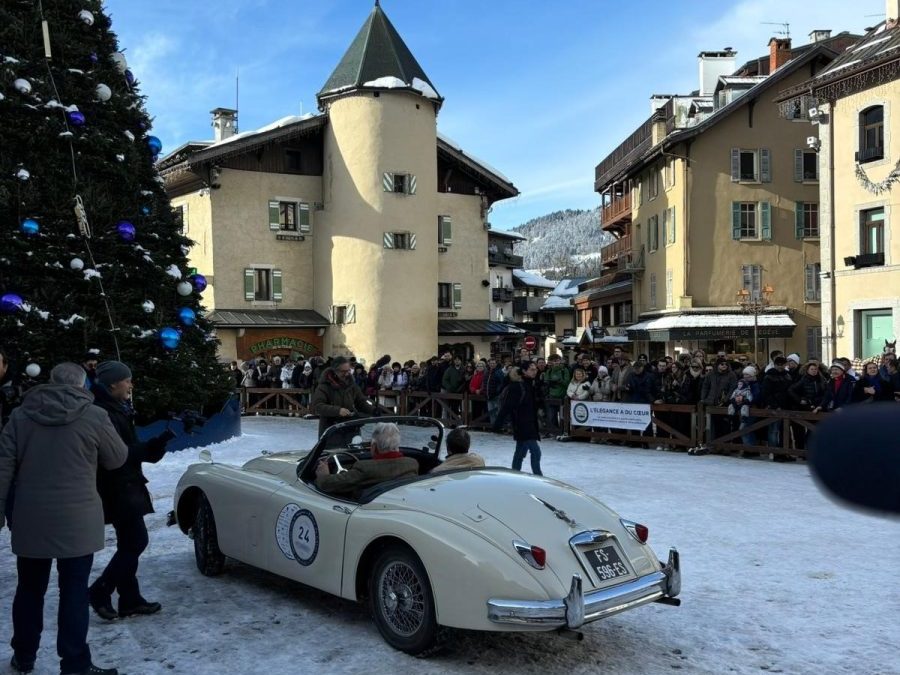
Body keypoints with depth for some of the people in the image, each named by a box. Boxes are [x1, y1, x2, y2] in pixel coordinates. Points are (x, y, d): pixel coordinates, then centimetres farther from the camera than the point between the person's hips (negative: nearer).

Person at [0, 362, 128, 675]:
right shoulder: (93, 416, -7)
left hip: (30, 519, 4)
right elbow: (117, 458, 4)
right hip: (76, 519, -4)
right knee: (74, 590, 3)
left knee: (30, 588, 18)